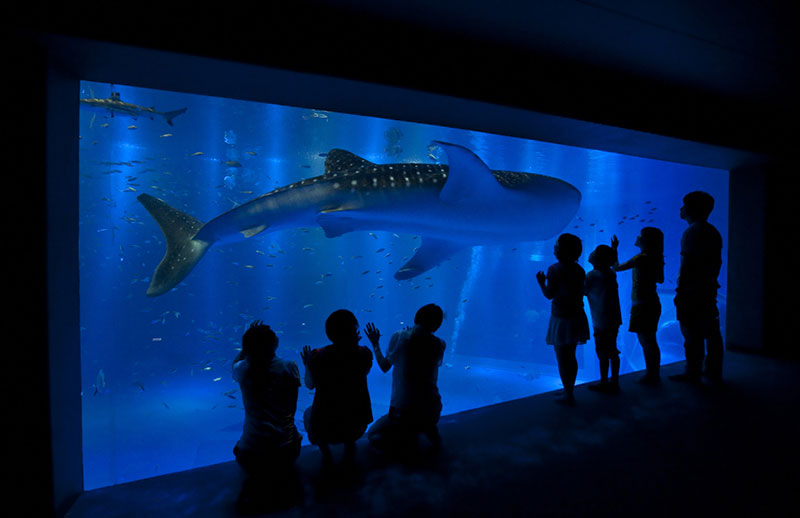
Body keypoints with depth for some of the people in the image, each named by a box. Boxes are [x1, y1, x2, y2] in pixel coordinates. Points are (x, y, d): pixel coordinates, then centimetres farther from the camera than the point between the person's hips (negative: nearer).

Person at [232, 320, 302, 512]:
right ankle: (282, 478, 15)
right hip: (284, 448, -1)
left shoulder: (242, 369, -12)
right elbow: (292, 407, 0)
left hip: (251, 452, 1)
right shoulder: (289, 368, -15)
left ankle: (256, 484, 15)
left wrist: (250, 339, 11)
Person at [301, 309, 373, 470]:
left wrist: (307, 365, 17)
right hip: (357, 426, 2)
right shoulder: (364, 354, -16)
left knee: (308, 413, 33)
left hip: (325, 429, -1)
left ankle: (326, 454, 24)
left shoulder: (317, 356, -18)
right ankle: (349, 447, 27)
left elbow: (309, 385, 0)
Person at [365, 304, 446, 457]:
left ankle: (409, 439, -3)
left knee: (374, 435, 19)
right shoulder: (439, 344, -8)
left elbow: (384, 367, -1)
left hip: (403, 409, -4)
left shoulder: (398, 337, -14)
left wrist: (375, 345, 16)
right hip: (431, 409, 4)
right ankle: (429, 429, 11)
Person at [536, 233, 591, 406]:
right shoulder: (579, 270, 3)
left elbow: (549, 294, -13)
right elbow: (581, 293, 10)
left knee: (562, 360, 7)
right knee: (571, 357, 19)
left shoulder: (554, 269, -16)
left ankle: (568, 397, 16)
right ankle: (569, 391, 31)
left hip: (561, 319, -7)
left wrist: (541, 283, 6)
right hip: (577, 318, 7)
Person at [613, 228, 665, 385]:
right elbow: (660, 280, 17)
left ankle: (650, 376, 9)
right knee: (651, 342, 17)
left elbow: (616, 267, -12)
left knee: (646, 342, 0)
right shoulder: (656, 258, 6)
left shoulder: (641, 258, -19)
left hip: (641, 305, -9)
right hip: (653, 303, 9)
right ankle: (654, 374, 27)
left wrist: (614, 249, -1)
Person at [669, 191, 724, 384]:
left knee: (692, 334, -1)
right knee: (711, 332, 14)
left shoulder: (692, 232, -14)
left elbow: (687, 264, -18)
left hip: (692, 290, -9)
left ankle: (693, 374, 6)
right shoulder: (713, 232, 13)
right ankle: (714, 372, 23)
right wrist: (710, 281, 24)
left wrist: (679, 291, -16)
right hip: (709, 289, 9)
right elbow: (717, 262, 17)